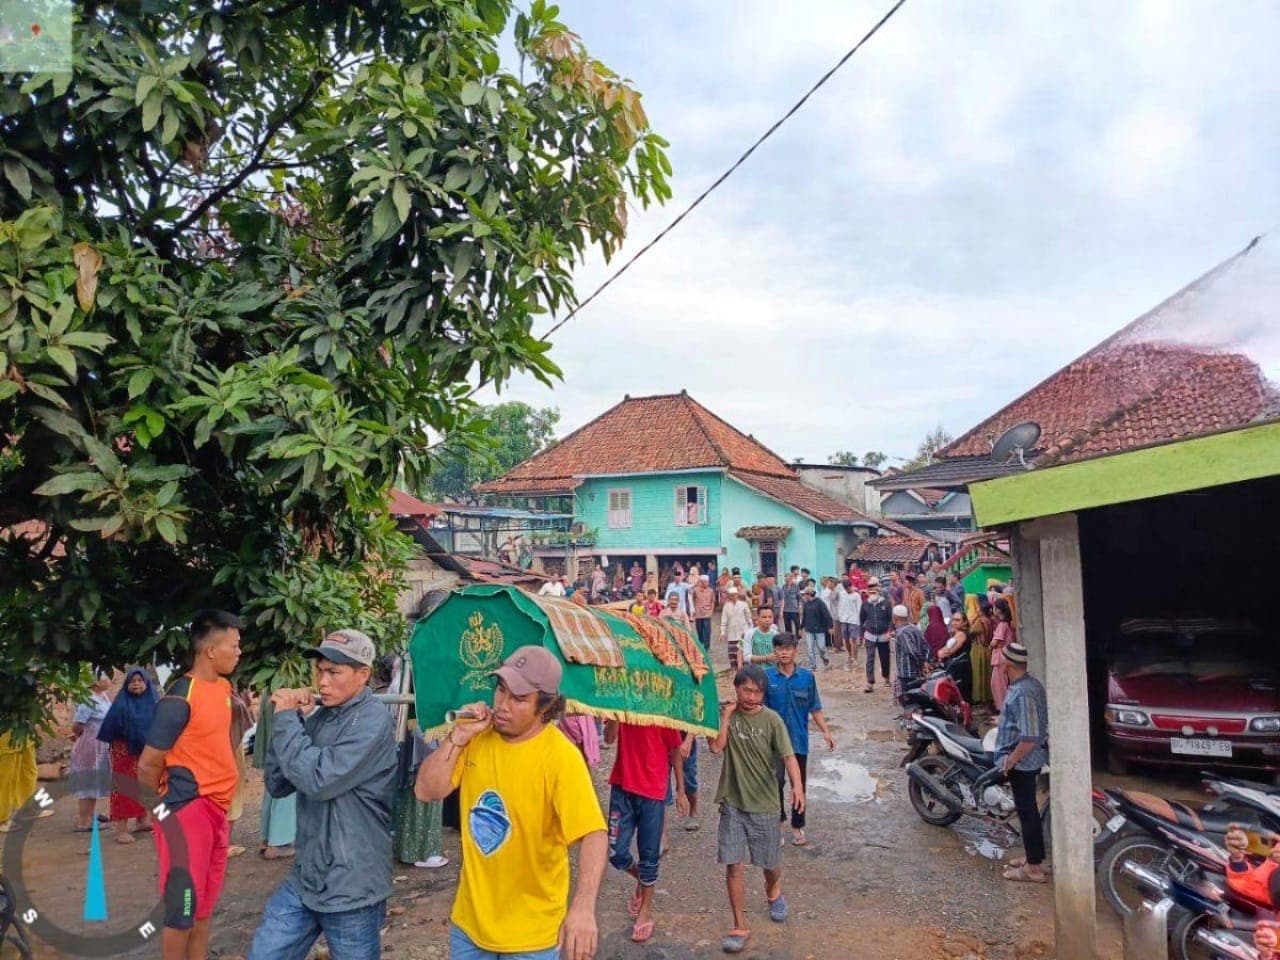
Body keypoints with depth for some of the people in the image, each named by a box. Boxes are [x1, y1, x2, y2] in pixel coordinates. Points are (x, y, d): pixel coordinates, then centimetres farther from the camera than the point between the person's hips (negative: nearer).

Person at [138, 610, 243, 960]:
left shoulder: (223, 687, 7)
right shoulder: (181, 698, -20)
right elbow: (148, 766, -15)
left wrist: (222, 804, 13)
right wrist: (165, 809, -1)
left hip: (217, 808, 8)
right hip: (189, 809, -8)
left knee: (205, 903, 17)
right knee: (181, 907, 3)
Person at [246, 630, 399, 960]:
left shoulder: (373, 720, -17)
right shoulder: (319, 716, 6)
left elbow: (318, 779, -26)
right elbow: (277, 785, 6)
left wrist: (286, 717, -15)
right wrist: (289, 718, -6)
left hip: (351, 887, -7)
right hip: (304, 878, 7)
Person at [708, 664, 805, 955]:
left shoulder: (771, 720, -10)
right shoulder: (725, 713, -3)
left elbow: (788, 756, -17)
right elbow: (716, 747, -14)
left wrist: (797, 784, -34)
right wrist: (726, 714, -16)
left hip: (763, 803, -1)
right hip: (732, 802, 1)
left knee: (771, 862, 15)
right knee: (734, 865, -3)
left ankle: (773, 891, 49)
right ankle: (740, 926, 12)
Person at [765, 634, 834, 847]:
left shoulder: (807, 676, 0)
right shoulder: (767, 676, -4)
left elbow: (815, 708, 4)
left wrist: (826, 732, -2)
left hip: (799, 739, 1)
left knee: (799, 784, 9)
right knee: (775, 781, -2)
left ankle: (797, 827, 24)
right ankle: (778, 820, 21)